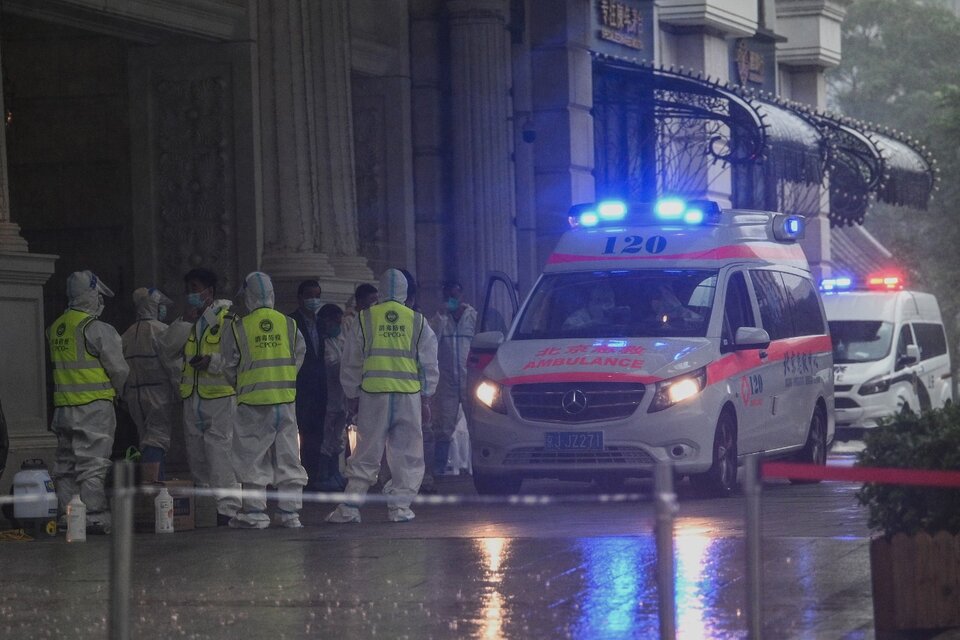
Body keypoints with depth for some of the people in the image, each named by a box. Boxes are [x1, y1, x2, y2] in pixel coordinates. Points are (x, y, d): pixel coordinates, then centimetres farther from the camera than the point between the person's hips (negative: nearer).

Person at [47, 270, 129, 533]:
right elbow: (119, 369, -10)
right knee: (92, 464, -6)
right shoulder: (97, 329, -12)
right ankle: (94, 518, -8)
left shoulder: (55, 329, 11)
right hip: (94, 406, -7)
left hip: (63, 408, 7)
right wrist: (119, 391, 11)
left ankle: (67, 517, 14)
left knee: (66, 465, 11)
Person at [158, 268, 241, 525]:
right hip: (192, 397, 8)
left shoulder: (226, 318, -5)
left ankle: (227, 508, -13)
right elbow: (167, 349, 4)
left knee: (220, 452, -12)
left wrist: (212, 362, -21)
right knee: (196, 455, 11)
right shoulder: (185, 322, 18)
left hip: (220, 397, -8)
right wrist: (186, 321, -3)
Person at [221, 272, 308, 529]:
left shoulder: (238, 328, -6)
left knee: (253, 458, 3)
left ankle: (254, 511, 1)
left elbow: (230, 367, 1)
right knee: (287, 455, 6)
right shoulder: (289, 324, 1)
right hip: (285, 399, 2)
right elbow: (299, 358, 8)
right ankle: (290, 512, 6)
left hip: (252, 402, -2)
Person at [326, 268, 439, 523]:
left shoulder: (365, 319, 5)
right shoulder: (417, 321, 7)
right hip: (409, 393, 0)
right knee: (407, 453, 7)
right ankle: (400, 505, 3)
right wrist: (427, 395, 17)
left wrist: (351, 394, 17)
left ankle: (350, 507, 1)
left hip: (373, 392, 0)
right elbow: (429, 363, 11)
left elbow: (351, 362, 10)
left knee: (366, 453, 3)